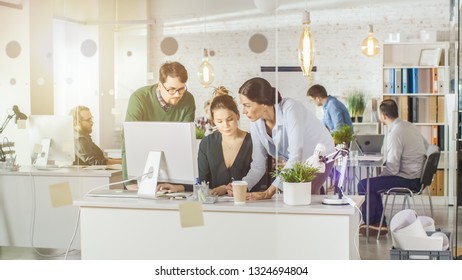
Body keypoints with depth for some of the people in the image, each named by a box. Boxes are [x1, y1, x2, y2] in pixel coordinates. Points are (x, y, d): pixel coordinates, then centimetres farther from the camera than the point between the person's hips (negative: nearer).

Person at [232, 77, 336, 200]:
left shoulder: (289, 109, -32)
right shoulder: (256, 124, -13)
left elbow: (296, 156, -38)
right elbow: (257, 167, -9)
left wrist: (269, 192, -41)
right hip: (295, 163, 6)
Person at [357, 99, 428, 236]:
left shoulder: (395, 133, -20)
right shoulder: (410, 126, 7)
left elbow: (392, 168, -23)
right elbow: (427, 147, 18)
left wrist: (380, 174, -1)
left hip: (408, 180, -10)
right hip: (418, 177, 10)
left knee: (364, 185, -7)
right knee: (373, 183, 21)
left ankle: (370, 223, 12)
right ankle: (379, 223, 19)